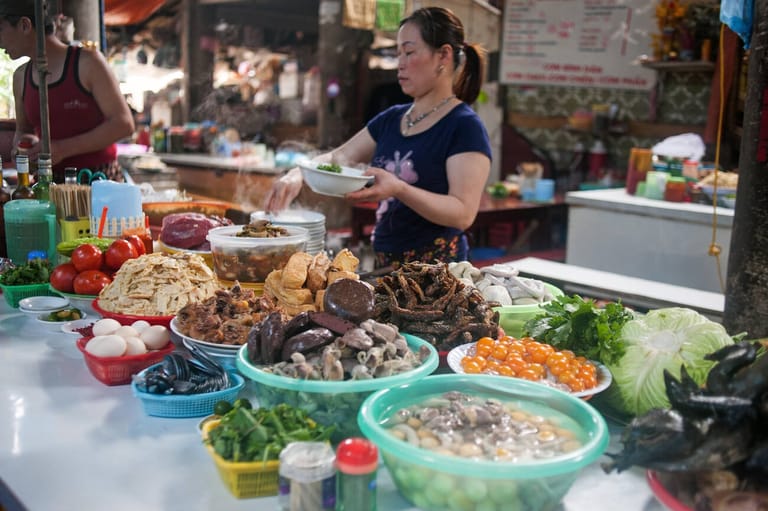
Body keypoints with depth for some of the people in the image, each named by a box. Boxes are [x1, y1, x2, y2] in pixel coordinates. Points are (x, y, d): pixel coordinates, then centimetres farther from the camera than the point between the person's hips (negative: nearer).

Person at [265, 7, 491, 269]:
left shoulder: (464, 127, -11)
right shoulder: (391, 119, 11)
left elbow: (463, 214, -19)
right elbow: (338, 157, 15)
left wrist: (399, 189, -31)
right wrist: (298, 174, -5)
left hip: (436, 268, -6)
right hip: (384, 263, 6)